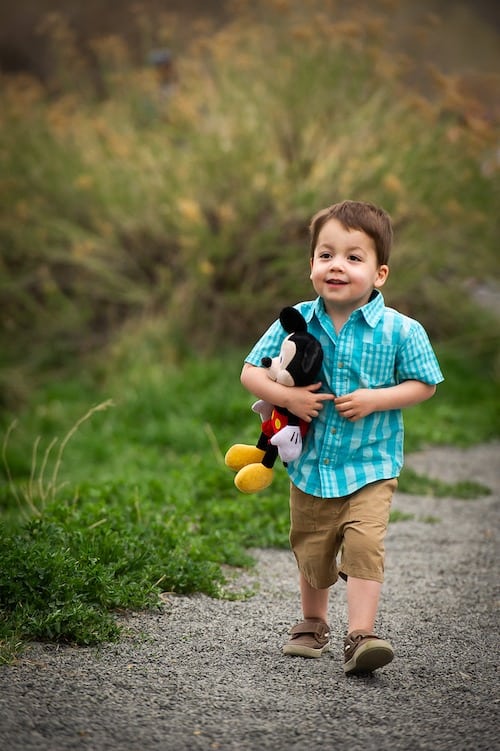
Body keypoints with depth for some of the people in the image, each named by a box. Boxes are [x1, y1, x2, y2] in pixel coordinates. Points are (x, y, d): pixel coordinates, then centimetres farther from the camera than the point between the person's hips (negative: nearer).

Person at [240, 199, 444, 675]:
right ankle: (313, 624, 40)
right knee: (310, 550, 17)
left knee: (364, 546, -19)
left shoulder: (399, 331, -12)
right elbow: (250, 372, -2)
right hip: (310, 465, 3)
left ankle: (359, 636, -15)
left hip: (370, 467, -3)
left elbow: (424, 384, -4)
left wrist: (375, 399, -18)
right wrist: (287, 396, -20)